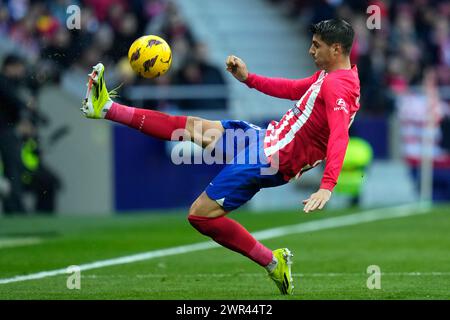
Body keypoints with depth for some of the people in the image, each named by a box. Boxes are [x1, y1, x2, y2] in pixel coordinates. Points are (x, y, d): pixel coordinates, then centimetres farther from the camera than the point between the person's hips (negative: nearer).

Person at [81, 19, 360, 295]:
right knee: (191, 127, 13)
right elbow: (293, 89, 28)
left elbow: (339, 136, -34)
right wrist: (248, 78, 21)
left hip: (271, 158, -10)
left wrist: (327, 187, -47)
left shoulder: (337, 86, -21)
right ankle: (108, 109, 21)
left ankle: (273, 263, 0)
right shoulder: (329, 76, 11)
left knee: (201, 215, -10)